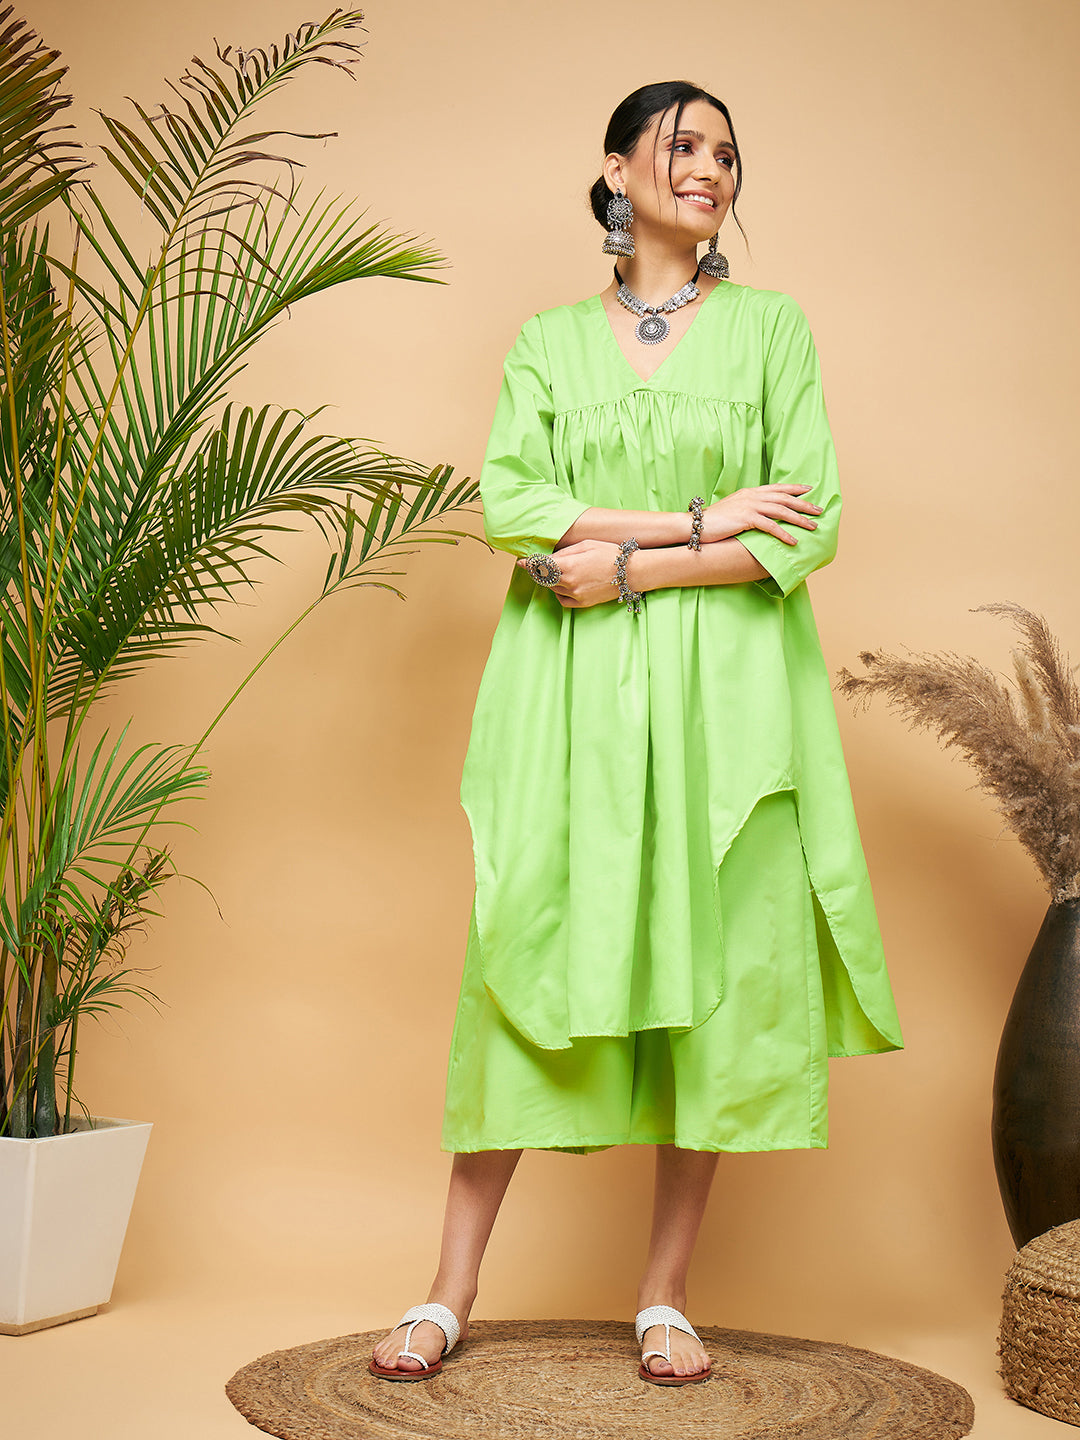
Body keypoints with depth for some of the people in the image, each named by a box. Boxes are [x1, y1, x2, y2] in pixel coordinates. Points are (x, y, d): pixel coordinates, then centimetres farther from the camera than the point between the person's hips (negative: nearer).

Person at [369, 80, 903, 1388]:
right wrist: (701, 519, -11)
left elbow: (811, 529, -3)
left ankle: (665, 1295, 15)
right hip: (570, 700, 0)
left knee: (713, 974, 0)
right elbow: (509, 505, -5)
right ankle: (451, 1294, 9)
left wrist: (631, 566, -9)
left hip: (722, 698, 0)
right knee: (529, 961, -1)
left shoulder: (770, 326, 8)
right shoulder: (549, 340, 11)